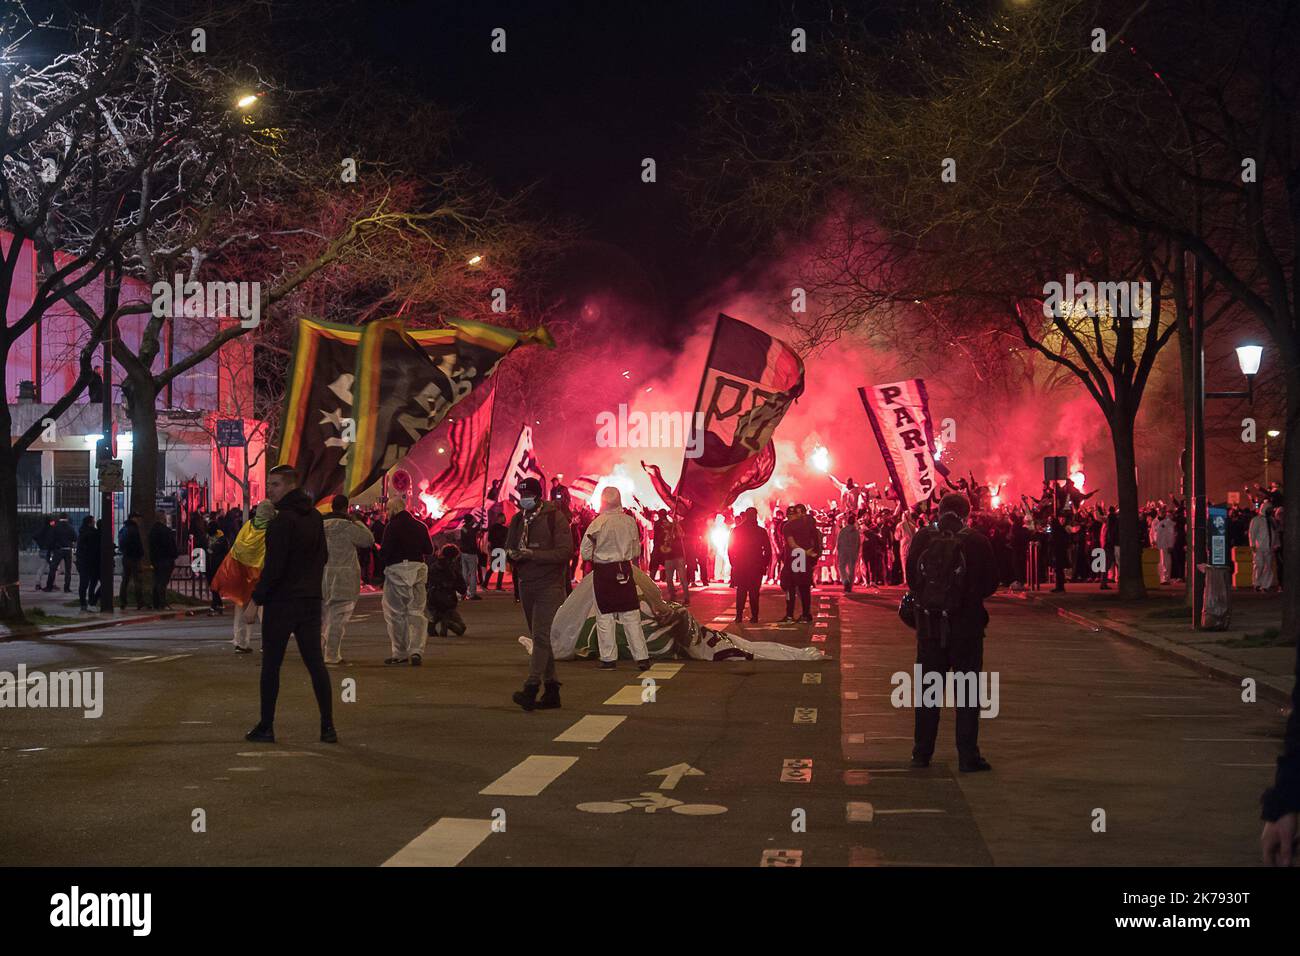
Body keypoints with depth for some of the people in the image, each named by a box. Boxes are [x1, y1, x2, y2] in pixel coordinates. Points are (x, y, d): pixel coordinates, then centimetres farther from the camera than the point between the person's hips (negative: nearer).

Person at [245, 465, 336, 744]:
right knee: (315, 663, 7)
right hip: (310, 600, 7)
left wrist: (257, 597, -9)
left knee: (271, 665, 2)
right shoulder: (315, 517, 10)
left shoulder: (283, 519, -15)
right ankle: (328, 726, 3)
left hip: (281, 601, -7)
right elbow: (323, 556, 18)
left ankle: (266, 727, 4)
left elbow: (274, 565, -18)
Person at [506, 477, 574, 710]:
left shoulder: (555, 517, -7)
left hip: (549, 586, -7)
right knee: (540, 638, 11)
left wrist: (533, 554, -23)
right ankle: (551, 691, 17)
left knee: (541, 636, -16)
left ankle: (531, 689, -24)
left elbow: (564, 551, -14)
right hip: (526, 584, 7)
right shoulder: (518, 519, 11)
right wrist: (511, 555, -9)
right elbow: (509, 547, 16)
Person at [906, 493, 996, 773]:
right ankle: (968, 757, 4)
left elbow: (911, 579, 1)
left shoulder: (922, 538, -6)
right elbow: (991, 584, -5)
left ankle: (922, 752, 18)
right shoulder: (976, 541, -10)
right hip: (966, 623, -2)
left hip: (929, 624, 2)